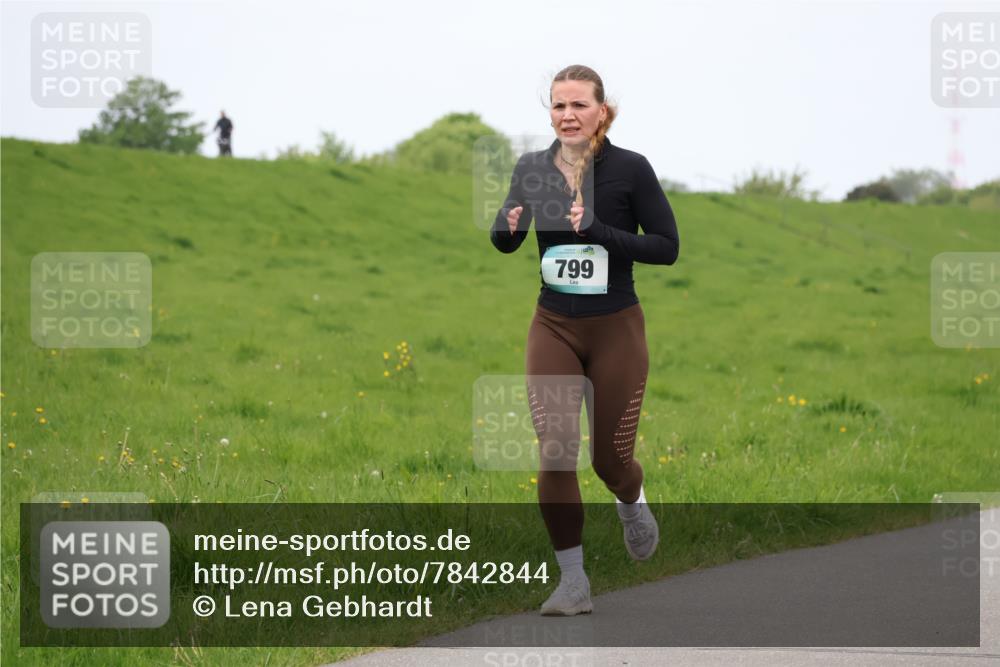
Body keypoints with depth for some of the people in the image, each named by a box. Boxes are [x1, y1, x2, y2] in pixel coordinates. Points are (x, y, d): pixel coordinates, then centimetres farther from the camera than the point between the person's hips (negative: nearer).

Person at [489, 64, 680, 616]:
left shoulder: (630, 169, -12)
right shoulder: (532, 169, -1)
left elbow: (667, 246, -11)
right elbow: (504, 242, 11)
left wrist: (599, 232, -24)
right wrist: (509, 226, -13)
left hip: (616, 330, -2)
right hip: (553, 327, 2)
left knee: (609, 457, 7)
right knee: (554, 454, -7)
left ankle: (632, 504, 45)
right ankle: (573, 583, 3)